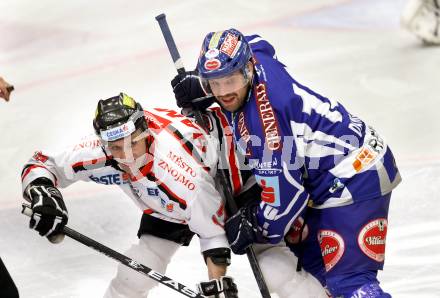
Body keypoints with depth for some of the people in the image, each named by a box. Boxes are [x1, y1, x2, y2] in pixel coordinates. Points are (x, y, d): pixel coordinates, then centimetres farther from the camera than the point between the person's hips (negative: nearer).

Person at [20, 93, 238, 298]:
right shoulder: (98, 152, -30)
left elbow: (212, 228, -32)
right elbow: (40, 164, -17)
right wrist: (43, 193, -39)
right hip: (163, 210, 4)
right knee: (132, 277, -1)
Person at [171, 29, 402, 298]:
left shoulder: (262, 117, -29)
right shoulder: (256, 57, -3)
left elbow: (284, 190, -26)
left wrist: (256, 229, -8)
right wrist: (199, 84, 16)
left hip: (356, 180, -11)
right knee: (306, 254, 23)